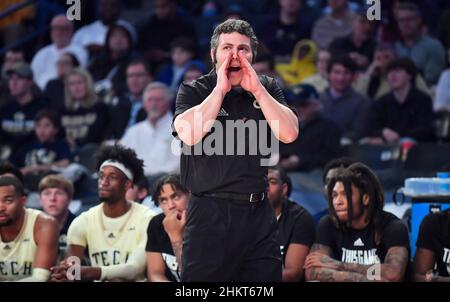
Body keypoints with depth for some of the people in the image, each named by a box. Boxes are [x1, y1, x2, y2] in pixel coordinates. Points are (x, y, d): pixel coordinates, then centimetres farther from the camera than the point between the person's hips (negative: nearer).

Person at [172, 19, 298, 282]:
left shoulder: (267, 89, 11)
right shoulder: (193, 91, 2)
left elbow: (289, 133, -3)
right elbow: (189, 134, -17)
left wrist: (256, 89, -7)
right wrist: (220, 89, -11)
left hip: (259, 213, 4)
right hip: (211, 213, -3)